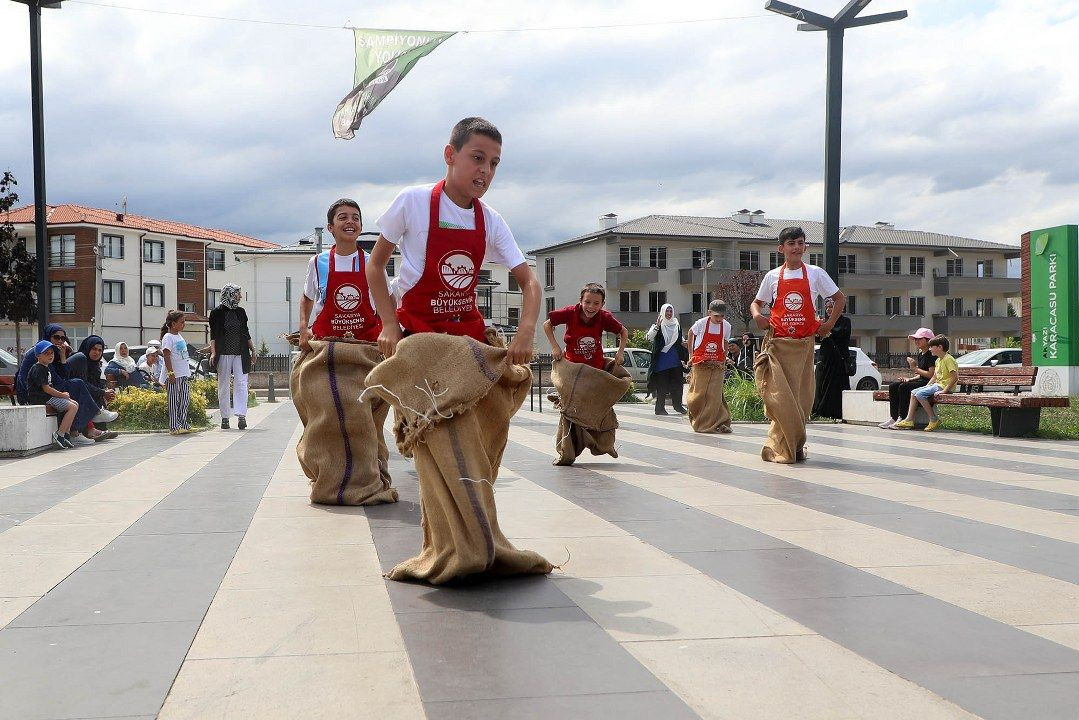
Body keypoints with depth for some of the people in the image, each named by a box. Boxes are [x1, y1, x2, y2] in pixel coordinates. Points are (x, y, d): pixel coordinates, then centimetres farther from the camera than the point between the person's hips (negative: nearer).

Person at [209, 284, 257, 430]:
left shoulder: (240, 312, 12)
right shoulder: (217, 312, -1)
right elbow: (213, 334, -3)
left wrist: (253, 351, 16)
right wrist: (213, 353, -12)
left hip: (240, 354, 3)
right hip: (223, 354, -3)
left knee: (241, 383, -8)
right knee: (223, 386, 4)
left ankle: (241, 415, -13)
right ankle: (225, 417, 11)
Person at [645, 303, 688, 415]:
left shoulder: (677, 325, 14)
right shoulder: (657, 325, 1)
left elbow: (681, 341, 27)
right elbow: (649, 337, -14)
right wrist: (657, 326, -24)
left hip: (675, 360, 4)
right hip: (661, 359, -4)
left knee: (677, 383, 4)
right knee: (661, 385, -2)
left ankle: (677, 405, 17)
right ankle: (660, 408, 4)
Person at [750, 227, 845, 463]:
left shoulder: (815, 273, 5)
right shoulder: (773, 276, 7)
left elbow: (840, 299, 13)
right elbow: (756, 303, 16)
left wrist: (829, 324, 2)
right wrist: (756, 315, -6)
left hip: (804, 345, 1)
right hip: (777, 344, 0)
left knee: (801, 397, 3)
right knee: (780, 397, -8)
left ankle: (795, 446, 15)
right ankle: (783, 448, 0)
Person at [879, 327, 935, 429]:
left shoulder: (931, 355, -11)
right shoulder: (920, 354, 19)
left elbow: (931, 375, -18)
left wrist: (915, 368, -13)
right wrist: (909, 379, 6)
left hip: (927, 383, -10)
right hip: (920, 381, 10)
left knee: (903, 387, -28)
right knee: (892, 386, -6)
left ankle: (902, 419, -22)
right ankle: (893, 418, -11)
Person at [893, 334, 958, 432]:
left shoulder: (948, 359, -14)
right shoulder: (938, 360, 17)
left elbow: (955, 377, -23)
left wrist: (944, 391, -25)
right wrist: (926, 387, 8)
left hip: (944, 386, -10)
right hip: (936, 384, 10)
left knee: (920, 394, -22)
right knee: (913, 392, 3)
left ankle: (934, 419, -15)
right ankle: (909, 420, -3)